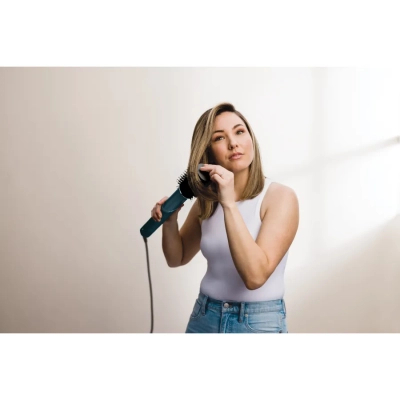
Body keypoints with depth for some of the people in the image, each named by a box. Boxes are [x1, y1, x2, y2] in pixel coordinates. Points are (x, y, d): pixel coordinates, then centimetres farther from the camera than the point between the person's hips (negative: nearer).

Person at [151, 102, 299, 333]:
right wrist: (169, 222, -7)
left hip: (259, 324, -4)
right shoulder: (206, 201, -1)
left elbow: (255, 275, -25)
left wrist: (229, 204, -28)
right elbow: (177, 258, 12)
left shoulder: (281, 196, -15)